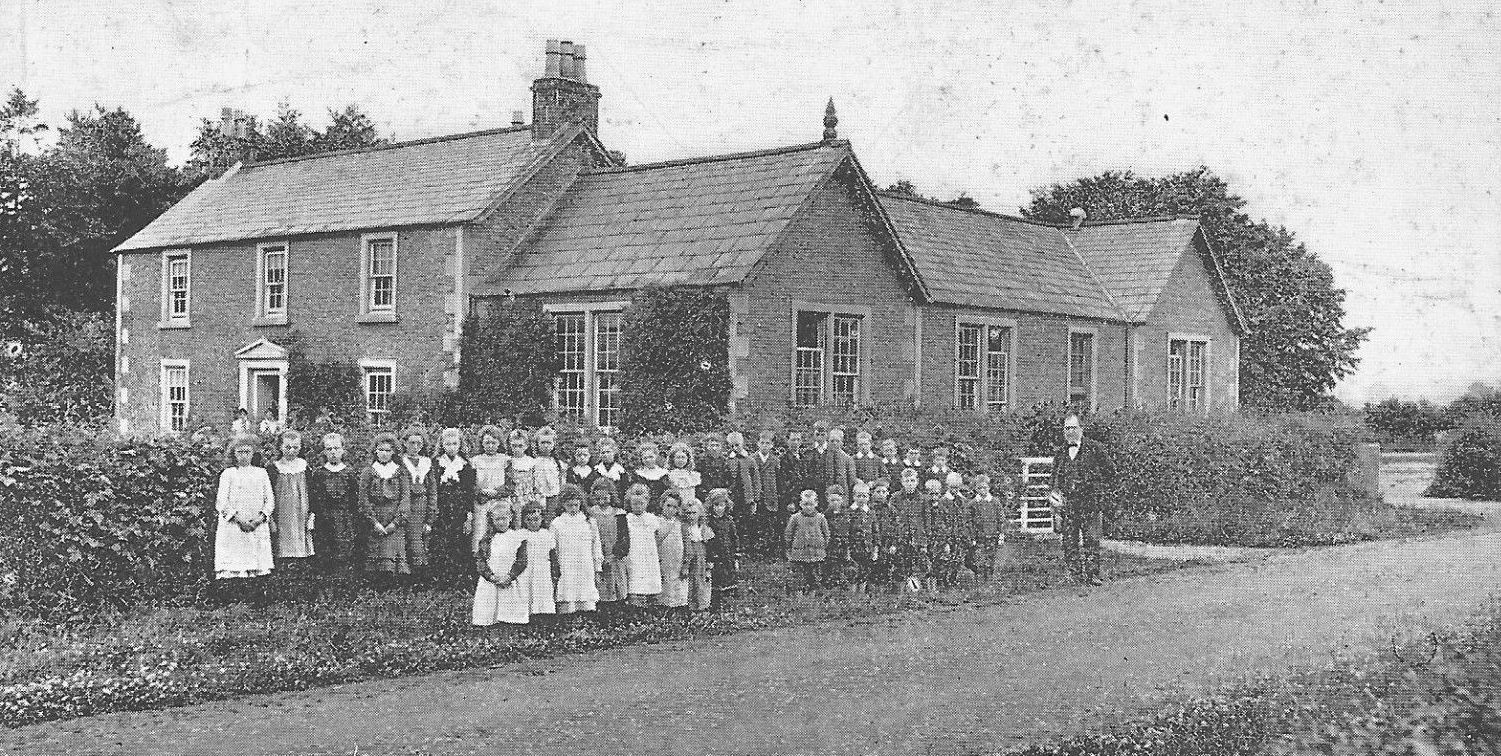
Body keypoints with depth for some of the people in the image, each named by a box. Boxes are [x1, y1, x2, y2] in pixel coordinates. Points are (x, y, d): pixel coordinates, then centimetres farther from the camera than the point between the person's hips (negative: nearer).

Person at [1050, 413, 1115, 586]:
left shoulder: (1095, 448, 2)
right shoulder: (1059, 453, 15)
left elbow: (1110, 472, 6)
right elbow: (1055, 478, 24)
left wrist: (1103, 492, 1)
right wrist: (1053, 493, 9)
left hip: (1091, 502, -4)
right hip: (1067, 504, 4)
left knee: (1091, 539, -9)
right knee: (1069, 540, 1)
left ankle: (1092, 574, -4)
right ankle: (1076, 574, 7)